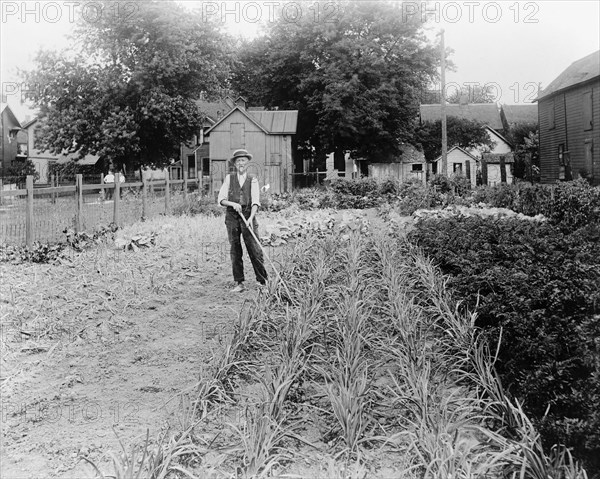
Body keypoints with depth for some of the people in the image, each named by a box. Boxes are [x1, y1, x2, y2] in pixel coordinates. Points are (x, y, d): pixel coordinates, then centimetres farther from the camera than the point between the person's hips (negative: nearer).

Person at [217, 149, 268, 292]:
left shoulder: (253, 180, 4)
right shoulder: (229, 178, 8)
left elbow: (255, 201, -6)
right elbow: (220, 199, 3)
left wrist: (251, 217, -21)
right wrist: (233, 203, -16)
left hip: (248, 217, -1)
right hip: (232, 217, 1)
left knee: (255, 250, -6)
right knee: (235, 251, 3)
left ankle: (263, 281, 0)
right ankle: (239, 283, 8)